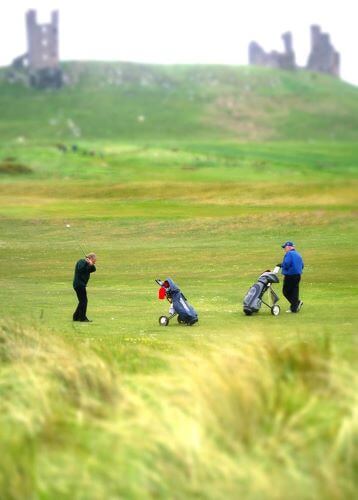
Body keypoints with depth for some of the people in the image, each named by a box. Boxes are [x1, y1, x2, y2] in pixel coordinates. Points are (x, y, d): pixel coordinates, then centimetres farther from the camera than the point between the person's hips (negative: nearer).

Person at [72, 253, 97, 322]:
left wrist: (92, 265, -8)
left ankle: (76, 317, 19)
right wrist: (86, 263, -27)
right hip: (79, 284, -10)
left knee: (82, 301, 14)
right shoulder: (81, 262, -10)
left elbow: (93, 270, 10)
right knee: (84, 301, -9)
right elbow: (80, 269, -28)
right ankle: (83, 318, -7)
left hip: (81, 285, 10)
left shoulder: (87, 264, 17)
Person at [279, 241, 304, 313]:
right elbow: (302, 265, 19)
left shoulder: (289, 254, -11)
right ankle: (294, 308, 7)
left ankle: (297, 302, -11)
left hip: (290, 276, -8)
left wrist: (281, 265, -3)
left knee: (286, 291, 0)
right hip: (298, 275, 8)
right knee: (294, 291, 9)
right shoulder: (298, 255, 16)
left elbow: (286, 264, -21)